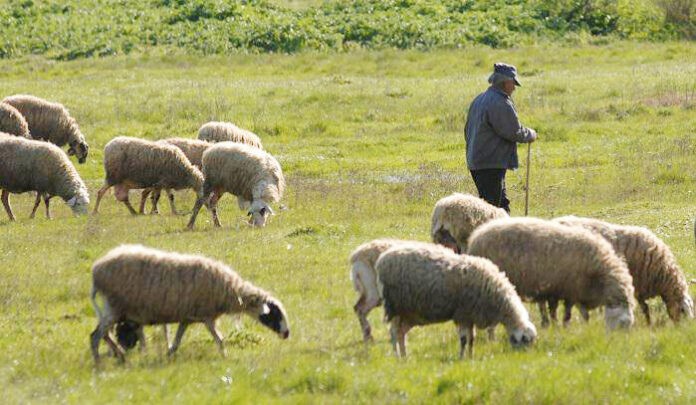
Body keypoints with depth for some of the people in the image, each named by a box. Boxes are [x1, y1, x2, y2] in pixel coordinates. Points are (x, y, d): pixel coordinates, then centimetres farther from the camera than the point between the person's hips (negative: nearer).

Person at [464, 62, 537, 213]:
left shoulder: (479, 100, 15)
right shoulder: (500, 103, -17)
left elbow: (467, 130, 22)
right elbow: (514, 132, -15)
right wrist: (530, 134, 3)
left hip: (476, 160, 10)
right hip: (492, 164, -10)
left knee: (502, 203, 18)